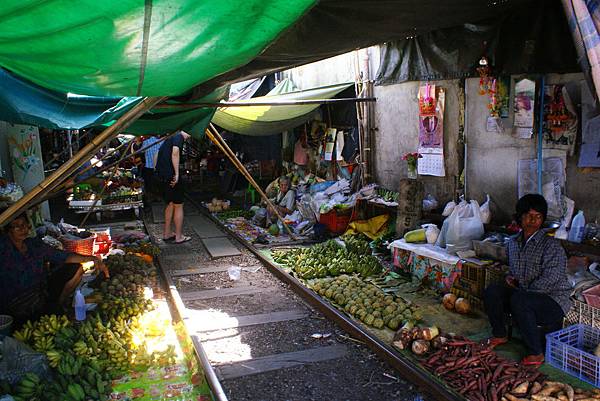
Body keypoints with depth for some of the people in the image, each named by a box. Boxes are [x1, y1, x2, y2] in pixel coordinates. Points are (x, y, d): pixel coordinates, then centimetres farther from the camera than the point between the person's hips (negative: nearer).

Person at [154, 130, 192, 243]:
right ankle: (179, 237, 7)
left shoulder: (170, 137, 19)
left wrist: (156, 169, 27)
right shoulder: (179, 137, -8)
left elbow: (158, 154, 23)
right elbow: (175, 153, -25)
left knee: (170, 204, 19)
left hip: (161, 174, 9)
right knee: (178, 205, 1)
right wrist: (177, 174, -24)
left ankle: (167, 233, 25)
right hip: (170, 175, -9)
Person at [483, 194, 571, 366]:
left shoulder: (551, 245, -15)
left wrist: (523, 292, -16)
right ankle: (500, 335, 5)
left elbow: (549, 280, -21)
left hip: (553, 301, -6)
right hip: (523, 295, 6)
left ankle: (536, 354, -23)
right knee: (492, 291, -16)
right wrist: (510, 278, 5)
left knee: (519, 300, -35)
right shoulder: (513, 243, 7)